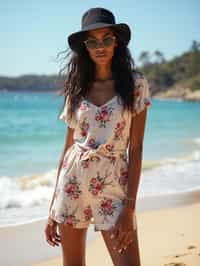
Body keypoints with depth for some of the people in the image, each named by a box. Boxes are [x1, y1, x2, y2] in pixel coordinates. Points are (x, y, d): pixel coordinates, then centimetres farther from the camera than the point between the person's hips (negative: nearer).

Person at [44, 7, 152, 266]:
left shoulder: (135, 83, -2)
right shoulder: (77, 87, 5)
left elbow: (135, 148, -5)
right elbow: (68, 146, 8)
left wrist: (130, 208, -12)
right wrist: (53, 209, 7)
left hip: (113, 186, -2)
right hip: (72, 183, 3)